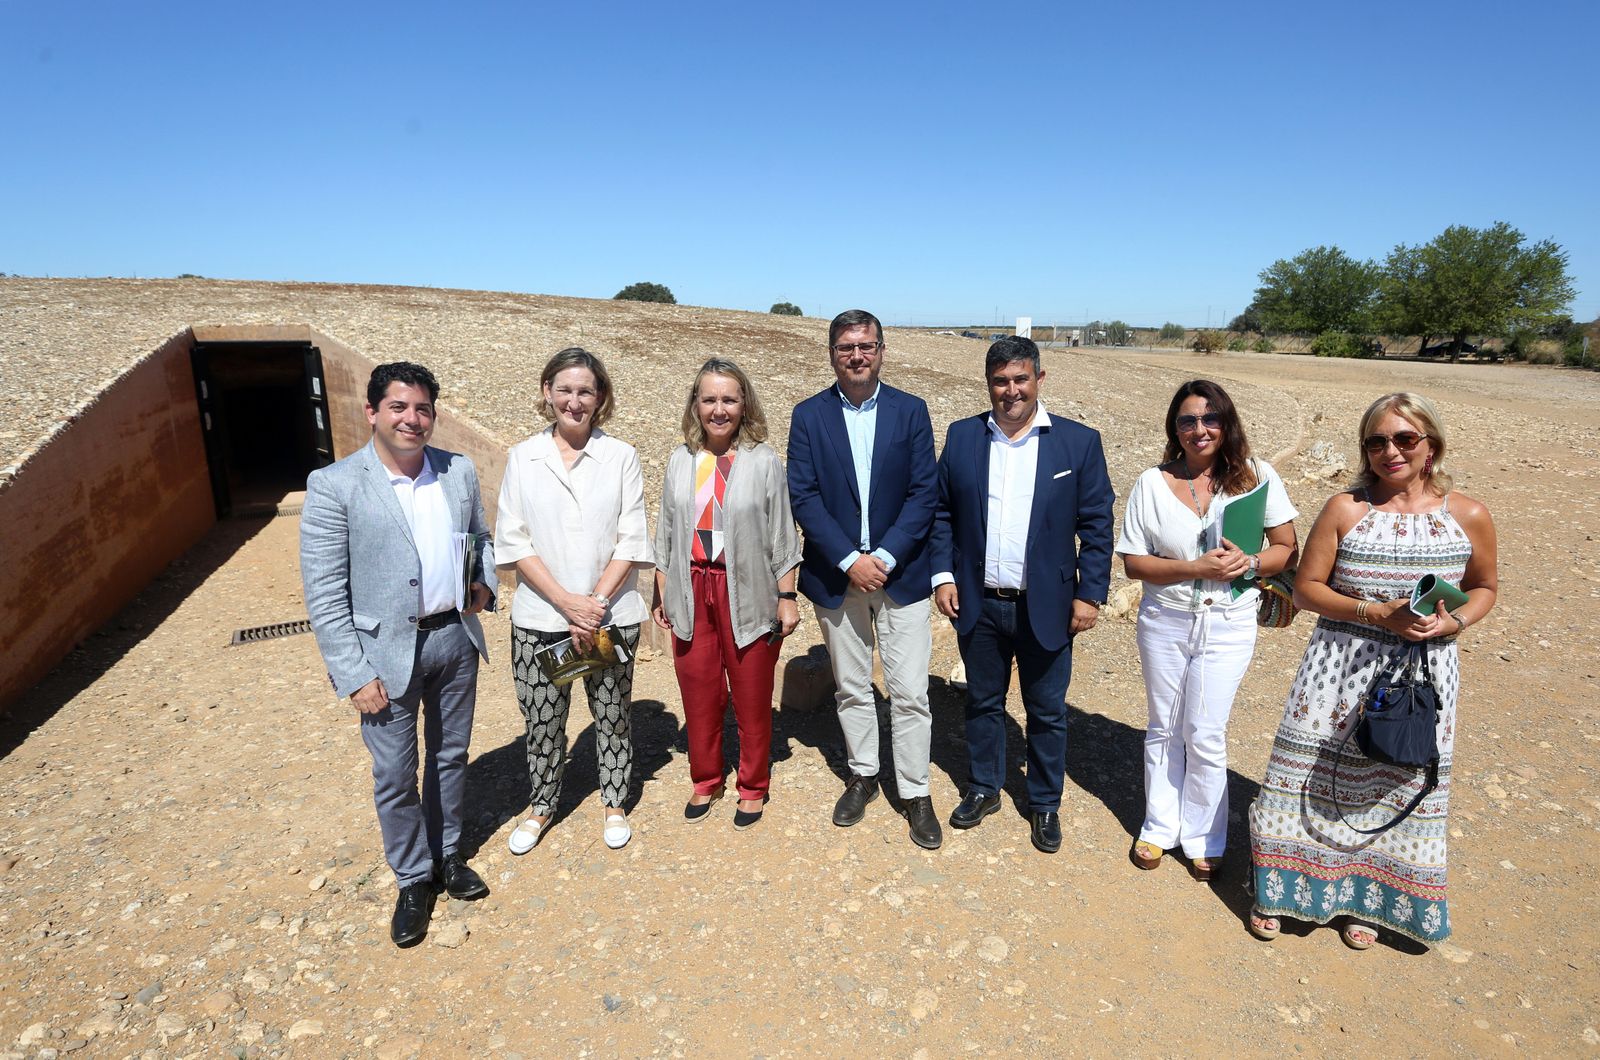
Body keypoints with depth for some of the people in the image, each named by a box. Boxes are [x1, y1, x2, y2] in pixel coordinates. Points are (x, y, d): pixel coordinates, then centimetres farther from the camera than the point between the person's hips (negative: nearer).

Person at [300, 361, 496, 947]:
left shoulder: (460, 471, 0)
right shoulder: (334, 485, -12)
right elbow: (324, 594, -12)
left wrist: (484, 582, -3)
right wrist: (355, 676, -14)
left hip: (456, 638, 4)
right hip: (387, 651, -4)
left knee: (450, 755, 19)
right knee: (395, 775, 9)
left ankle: (447, 853, 41)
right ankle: (412, 880, 30)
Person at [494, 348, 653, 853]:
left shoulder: (620, 456, -2)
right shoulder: (521, 457, 0)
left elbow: (631, 541, -4)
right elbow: (513, 542, -3)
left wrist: (596, 603, -13)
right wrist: (568, 603, -12)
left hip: (612, 617, 0)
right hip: (539, 619, 1)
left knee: (612, 715, 12)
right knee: (542, 719, 11)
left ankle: (614, 802, 33)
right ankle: (541, 805, 35)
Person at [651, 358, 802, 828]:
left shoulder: (763, 462, -5)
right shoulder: (681, 460, 4)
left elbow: (781, 537, -3)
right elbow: (667, 532, 10)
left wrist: (787, 597, -4)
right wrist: (661, 593, 9)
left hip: (747, 595, -3)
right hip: (691, 592, 3)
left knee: (751, 697, 9)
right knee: (698, 693, 12)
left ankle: (753, 787, 28)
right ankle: (705, 781, 33)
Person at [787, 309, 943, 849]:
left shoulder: (911, 411, 0)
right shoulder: (809, 415, 0)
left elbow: (924, 493, -5)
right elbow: (803, 496, -6)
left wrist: (884, 557, -15)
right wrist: (849, 561, -15)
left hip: (900, 574, -1)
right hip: (836, 575, 1)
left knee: (910, 692, 2)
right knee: (851, 688, 15)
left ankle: (915, 793, 18)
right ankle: (863, 775, 34)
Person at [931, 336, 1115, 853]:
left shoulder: (1079, 441, -4)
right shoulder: (962, 436, 1)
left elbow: (1096, 525, -4)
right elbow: (941, 512, 5)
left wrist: (1090, 594, -8)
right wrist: (943, 574, -3)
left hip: (1046, 608, -1)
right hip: (977, 604, 2)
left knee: (1047, 712, 12)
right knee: (982, 702, 17)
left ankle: (1045, 804, 32)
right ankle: (984, 789, 37)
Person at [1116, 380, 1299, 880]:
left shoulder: (1257, 476, -4)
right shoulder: (1152, 484, -5)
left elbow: (1288, 549, -1)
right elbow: (1134, 562, -7)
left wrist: (1250, 563, -22)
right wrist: (1197, 567, -20)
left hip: (1228, 626, -1)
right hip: (1165, 620, 1)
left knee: (1205, 735, 5)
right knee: (1163, 730, 15)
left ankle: (1203, 838, 26)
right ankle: (1159, 827, 32)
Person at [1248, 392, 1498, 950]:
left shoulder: (1468, 516, -2)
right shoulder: (1346, 508, -6)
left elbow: (1484, 588, 12)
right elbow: (1306, 587, -5)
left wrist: (1452, 622, -10)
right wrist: (1379, 614, -18)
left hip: (1423, 674, 2)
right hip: (1339, 668, -1)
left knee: (1397, 787, 12)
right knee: (1314, 776, 6)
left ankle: (1362, 898, 34)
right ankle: (1281, 890, 25)